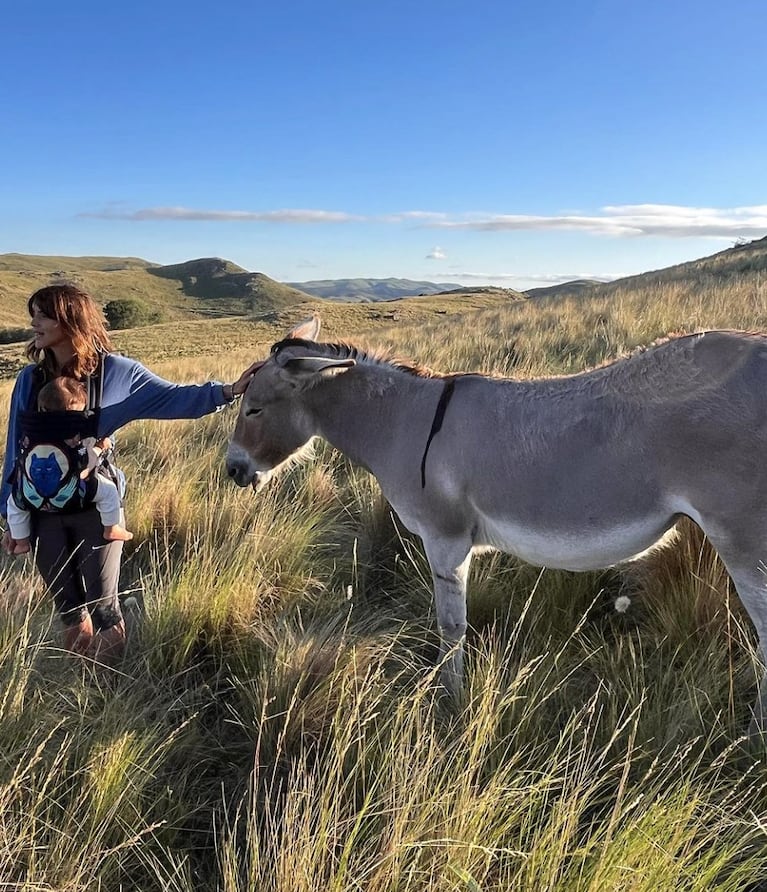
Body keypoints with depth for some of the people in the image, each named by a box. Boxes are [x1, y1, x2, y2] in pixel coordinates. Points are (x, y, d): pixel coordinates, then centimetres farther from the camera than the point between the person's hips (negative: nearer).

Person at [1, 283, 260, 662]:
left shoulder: (115, 371, -8)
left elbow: (173, 397, -10)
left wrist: (227, 391, -26)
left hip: (96, 506, -3)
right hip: (43, 511, 3)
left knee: (101, 604, 7)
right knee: (66, 605, 17)